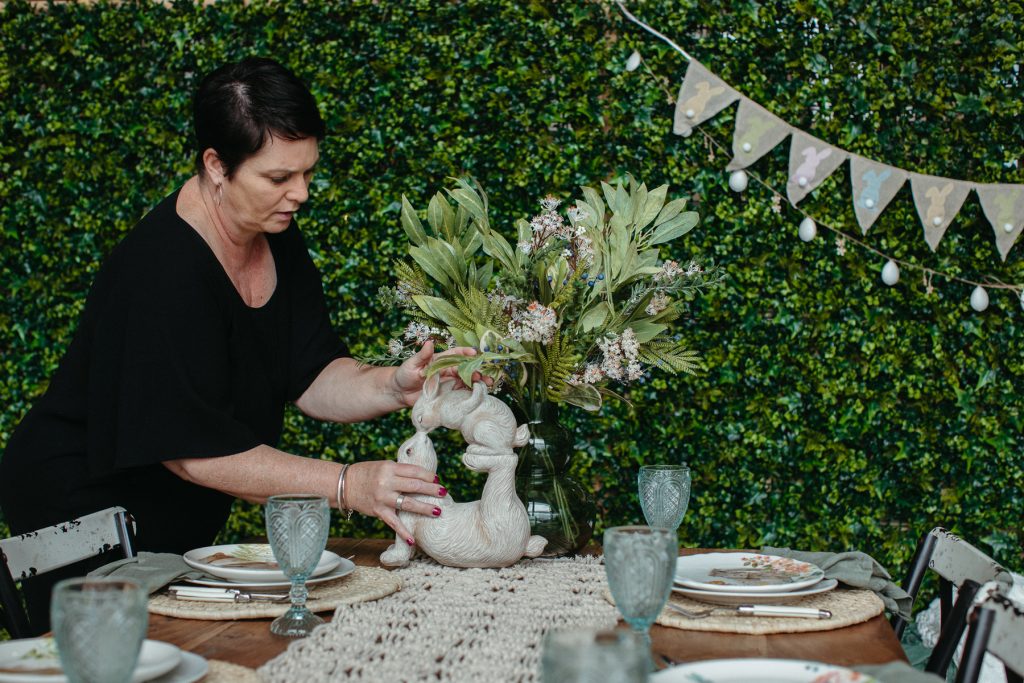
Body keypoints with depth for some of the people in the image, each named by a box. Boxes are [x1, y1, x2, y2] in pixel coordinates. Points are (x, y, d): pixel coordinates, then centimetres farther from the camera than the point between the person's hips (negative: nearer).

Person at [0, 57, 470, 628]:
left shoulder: (276, 237, -3)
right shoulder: (166, 273, -30)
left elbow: (313, 376, -3)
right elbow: (193, 451, -30)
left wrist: (395, 387, -24)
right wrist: (348, 485, -34)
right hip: (83, 511, -8)